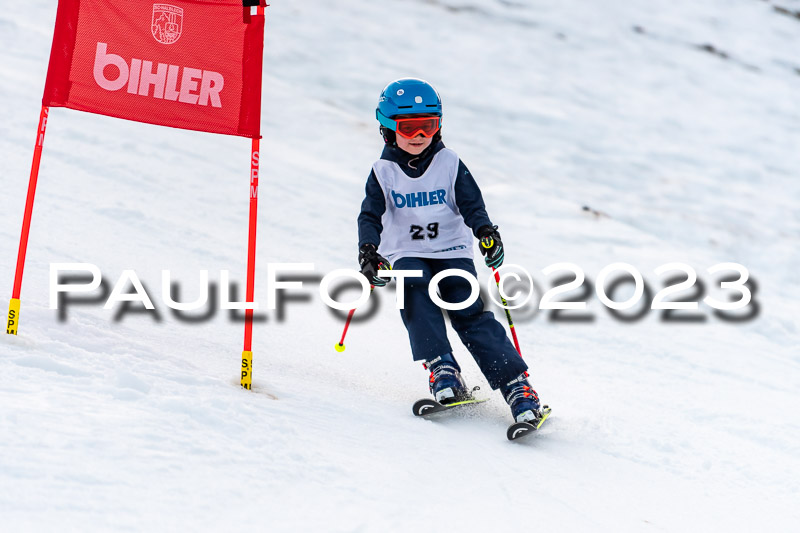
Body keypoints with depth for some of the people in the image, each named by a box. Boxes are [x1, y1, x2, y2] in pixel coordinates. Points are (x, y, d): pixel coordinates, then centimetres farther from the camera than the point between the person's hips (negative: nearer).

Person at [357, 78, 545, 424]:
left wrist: (485, 231, -25)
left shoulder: (449, 164, 3)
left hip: (452, 252, 0)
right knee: (416, 292, -31)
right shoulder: (384, 172, 2)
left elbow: (471, 204, -4)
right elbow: (371, 215, -6)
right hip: (406, 255, 0)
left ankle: (517, 386, -21)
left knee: (470, 313, -17)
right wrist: (368, 251, -26)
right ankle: (442, 371, -36)